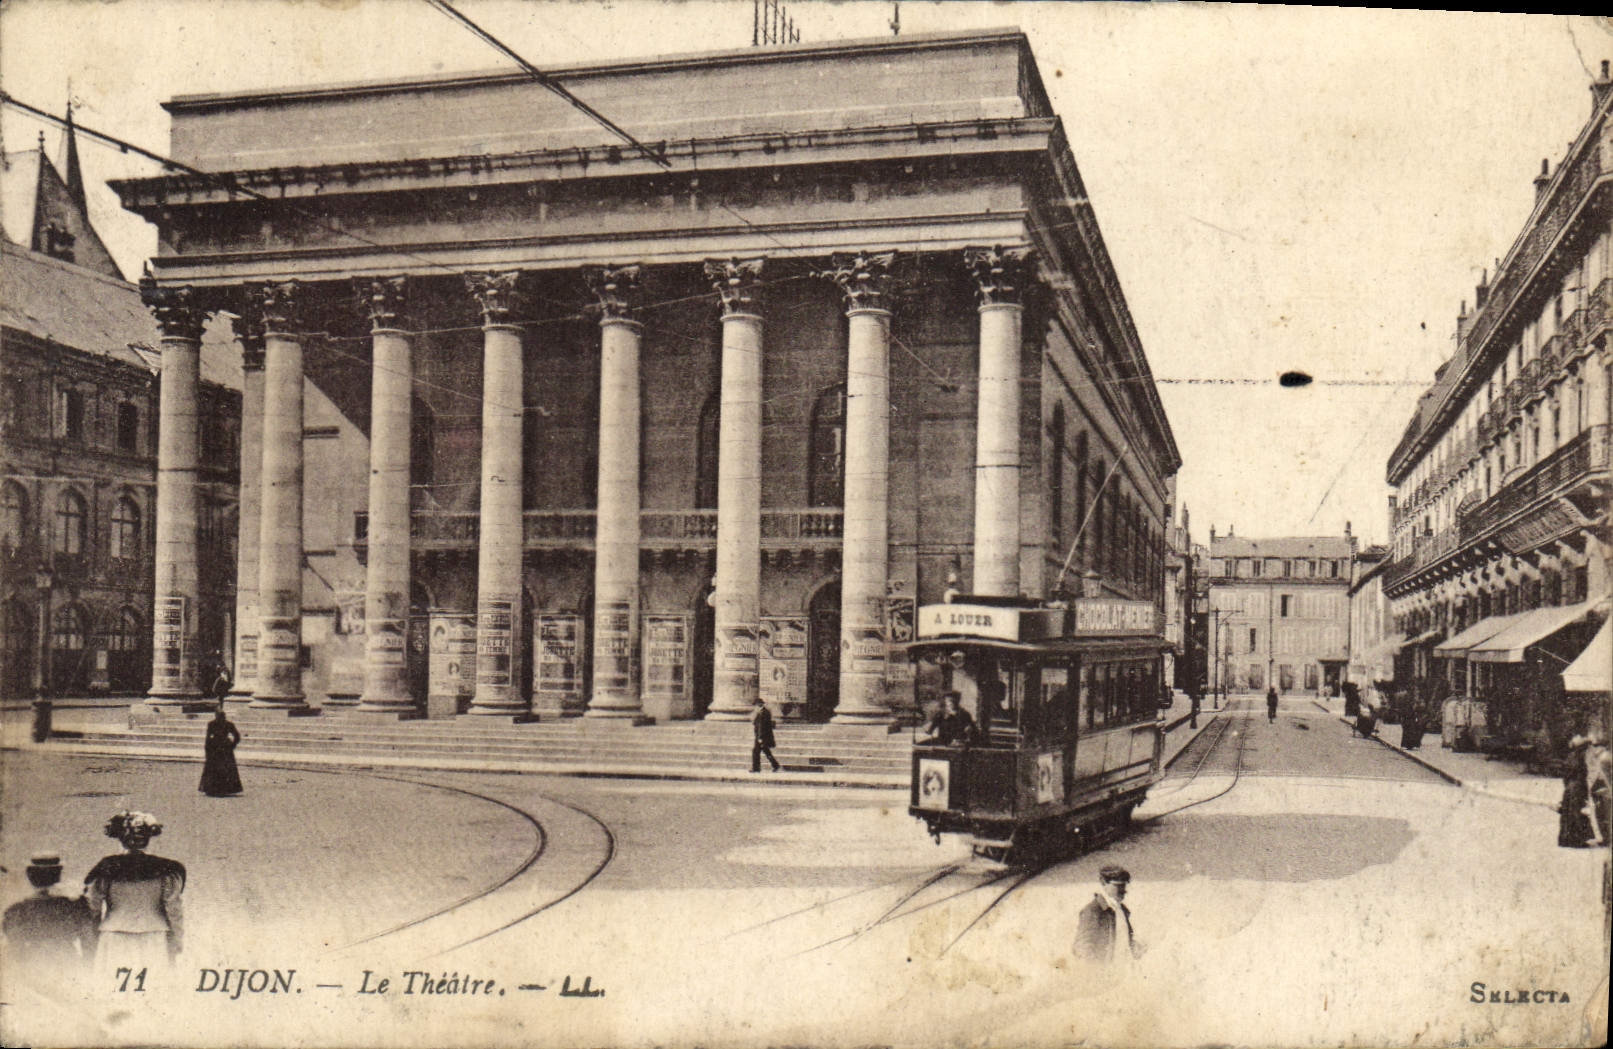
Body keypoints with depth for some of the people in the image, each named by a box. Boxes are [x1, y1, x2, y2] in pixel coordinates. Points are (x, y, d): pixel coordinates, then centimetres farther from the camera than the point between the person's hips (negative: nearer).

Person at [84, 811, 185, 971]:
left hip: (115, 944, 0)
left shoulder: (106, 869, 0)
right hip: (154, 942, 0)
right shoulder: (164, 869, -2)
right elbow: (174, 911, 0)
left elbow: (92, 910, 6)